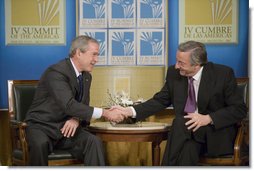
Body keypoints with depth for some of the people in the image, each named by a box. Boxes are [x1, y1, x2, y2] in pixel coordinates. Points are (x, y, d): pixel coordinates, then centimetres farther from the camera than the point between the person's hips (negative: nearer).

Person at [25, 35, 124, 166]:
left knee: (94, 141, -21)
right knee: (40, 144, -38)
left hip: (66, 127, 6)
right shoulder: (56, 72, -20)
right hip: (42, 126, -6)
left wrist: (76, 119, -13)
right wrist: (104, 113, -28)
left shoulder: (86, 76, 8)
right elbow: (69, 105, -30)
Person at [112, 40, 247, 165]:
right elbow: (160, 101, 10)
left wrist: (208, 118, -21)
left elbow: (239, 109, -7)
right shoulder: (174, 73, 0)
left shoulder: (223, 74, -9)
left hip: (216, 135, -2)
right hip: (187, 132, 3)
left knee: (181, 123, -30)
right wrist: (130, 111, -4)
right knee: (187, 149, -32)